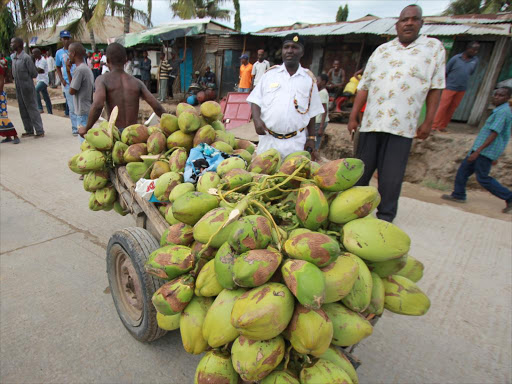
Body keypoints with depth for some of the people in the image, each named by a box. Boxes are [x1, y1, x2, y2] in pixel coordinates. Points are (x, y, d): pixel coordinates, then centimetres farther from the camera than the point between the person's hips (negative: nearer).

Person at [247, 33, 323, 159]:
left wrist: (311, 138, 5)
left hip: (296, 142, 0)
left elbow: (312, 112, 9)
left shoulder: (309, 79, 7)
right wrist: (257, 119, -15)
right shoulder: (270, 74, 7)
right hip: (268, 139, 1)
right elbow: (256, 101, 4)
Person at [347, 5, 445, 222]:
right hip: (371, 121, 3)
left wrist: (428, 121, -1)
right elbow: (364, 86, 12)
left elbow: (435, 88, 6)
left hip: (402, 125, -2)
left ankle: (385, 217, 13)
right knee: (360, 171, 8)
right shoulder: (381, 50, 15)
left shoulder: (434, 47, 10)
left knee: (391, 178, -2)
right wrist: (353, 117, 5)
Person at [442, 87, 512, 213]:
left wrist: (477, 151, -27)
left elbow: (494, 134, -22)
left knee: (483, 179, -4)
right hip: (481, 149, 10)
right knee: (463, 169, 11)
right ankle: (458, 195, 18)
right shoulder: (500, 111, 17)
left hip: (486, 151, -10)